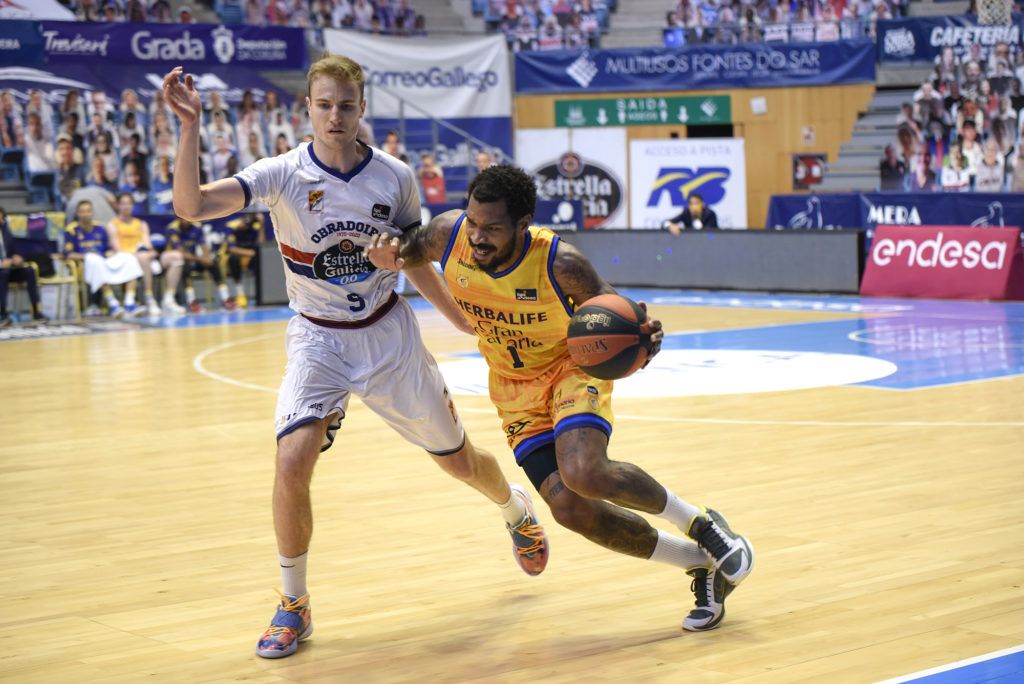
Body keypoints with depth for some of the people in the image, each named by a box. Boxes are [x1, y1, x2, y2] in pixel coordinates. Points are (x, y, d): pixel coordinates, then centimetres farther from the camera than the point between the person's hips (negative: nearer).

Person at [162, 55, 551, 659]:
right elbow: (192, 205, -29)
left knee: (459, 460, 14)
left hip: (389, 333, 2)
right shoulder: (282, 175, -16)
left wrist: (472, 323, 9)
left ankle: (519, 511, 51)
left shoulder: (395, 177, -9)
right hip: (319, 339, -1)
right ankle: (294, 605, -2)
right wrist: (191, 126, -39)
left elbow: (416, 263, 6)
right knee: (293, 462, -23)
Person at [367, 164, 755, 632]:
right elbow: (411, 248, 3)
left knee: (584, 474, -32)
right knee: (568, 507, -10)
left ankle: (700, 524, -4)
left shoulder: (560, 264, -29)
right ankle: (701, 566, 10)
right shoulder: (448, 234, -20)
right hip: (515, 390, 4)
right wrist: (392, 258, -21)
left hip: (571, 366, -4)